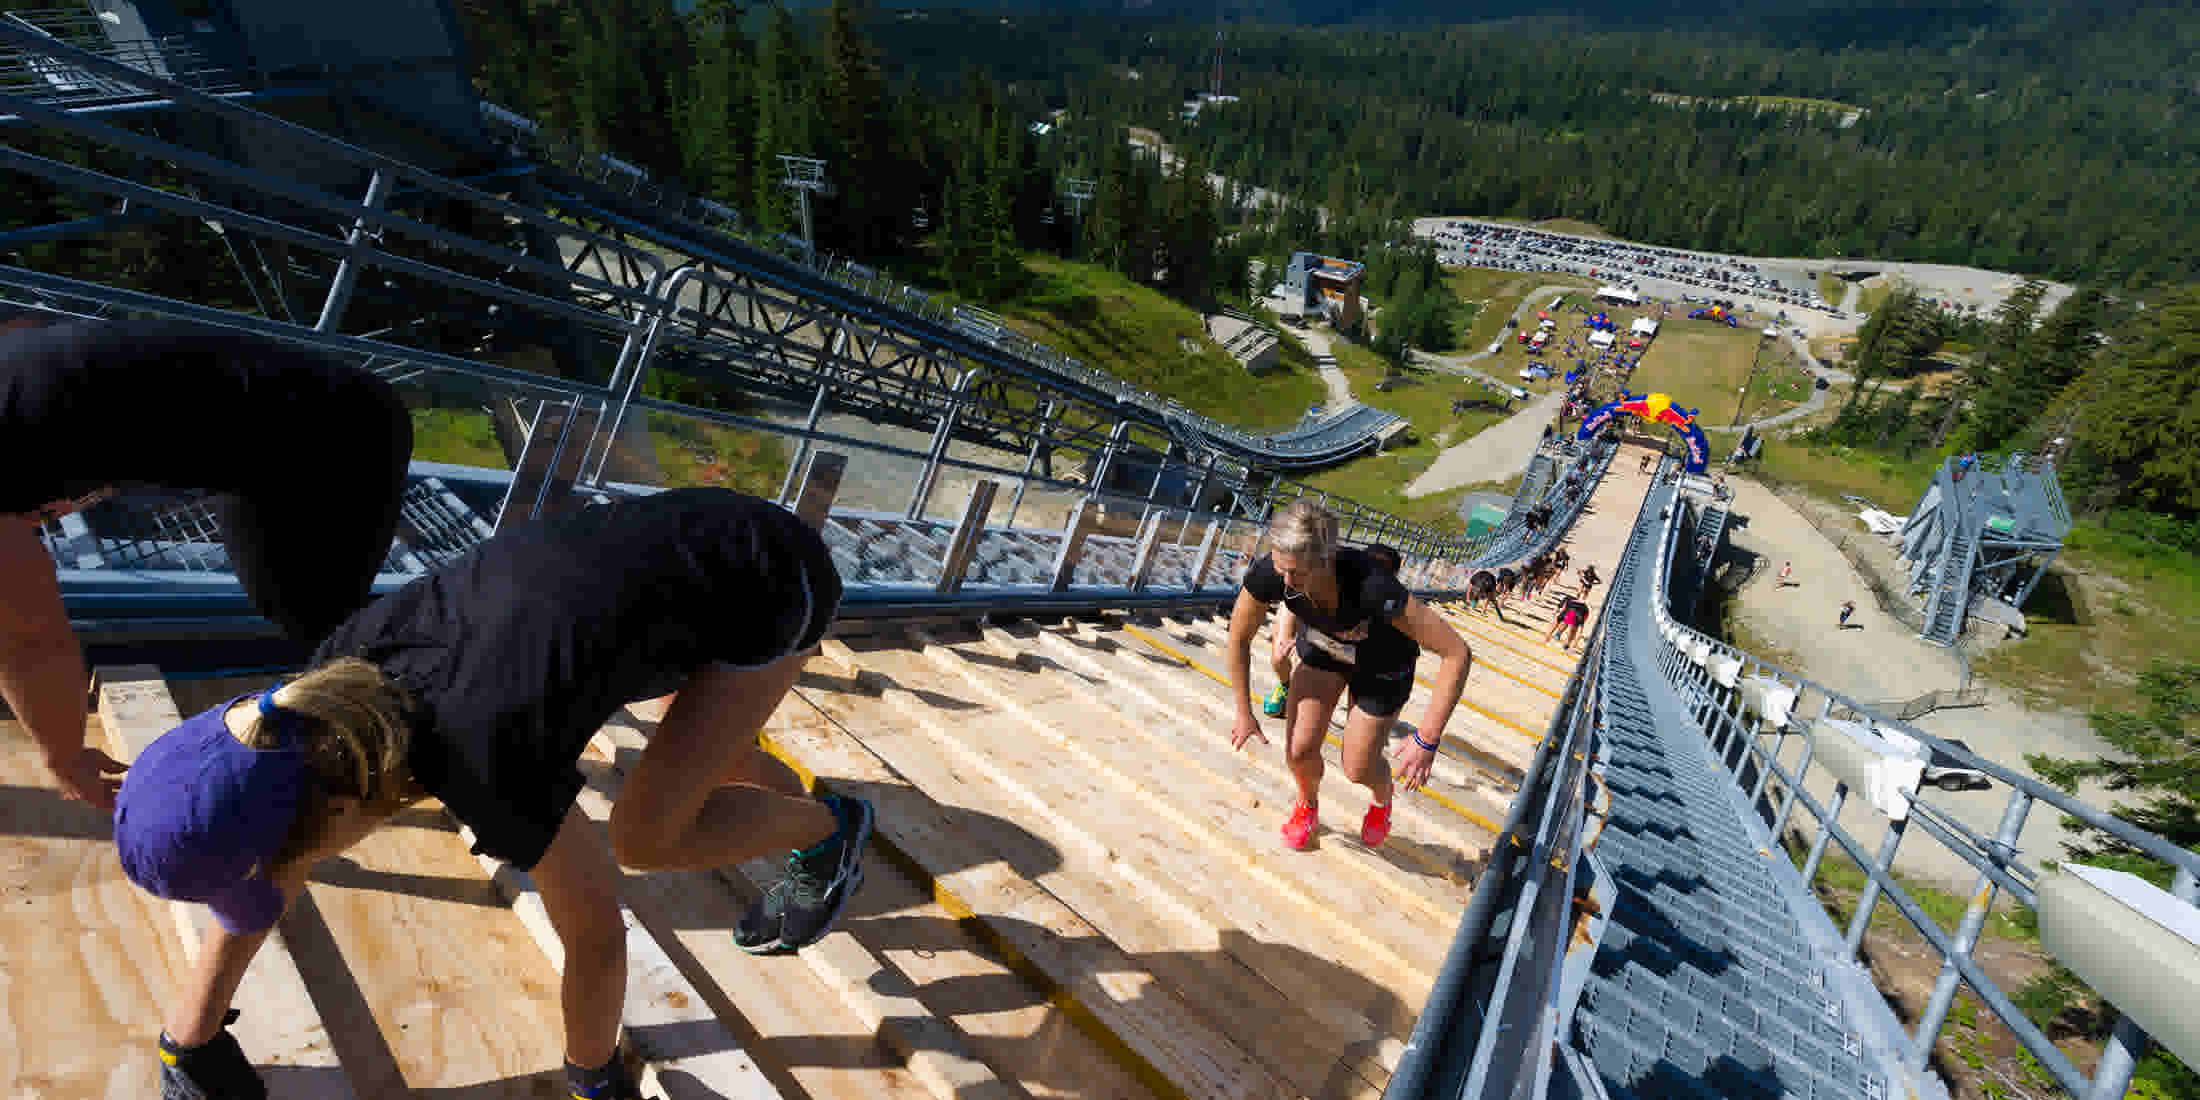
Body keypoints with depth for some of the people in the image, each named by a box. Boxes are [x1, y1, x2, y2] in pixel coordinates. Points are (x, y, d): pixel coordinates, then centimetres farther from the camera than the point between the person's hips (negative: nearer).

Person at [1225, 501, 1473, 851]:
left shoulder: (1371, 586, -45)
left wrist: (1426, 740, -35)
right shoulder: (1268, 573, -34)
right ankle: (1308, 805, 33)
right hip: (1322, 648, 3)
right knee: (1299, 750, -4)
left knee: (1357, 770, 6)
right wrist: (1244, 713, -6)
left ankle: (1383, 796, 46)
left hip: (1381, 663, -2)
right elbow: (1239, 639, -14)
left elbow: (1458, 654, -37)